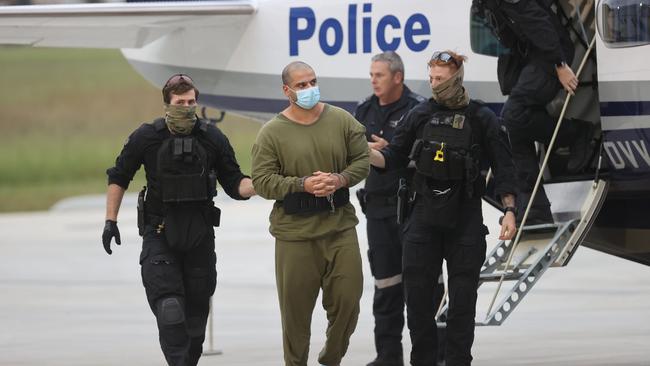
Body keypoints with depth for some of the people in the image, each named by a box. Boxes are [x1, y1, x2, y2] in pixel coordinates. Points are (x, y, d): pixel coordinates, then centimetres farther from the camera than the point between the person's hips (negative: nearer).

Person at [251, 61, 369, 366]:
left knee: (348, 299, 1)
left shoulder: (342, 121, 4)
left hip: (340, 226, 2)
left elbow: (362, 160, 7)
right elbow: (262, 181, -7)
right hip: (295, 232, -2)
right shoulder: (272, 133, -3)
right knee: (296, 308, 3)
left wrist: (341, 180, -13)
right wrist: (303, 184, -19)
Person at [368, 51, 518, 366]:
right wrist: (364, 153, -9)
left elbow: (503, 168, 0)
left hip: (465, 218, -2)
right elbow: (394, 157, 10)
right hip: (424, 216, 2)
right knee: (417, 292, 1)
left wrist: (509, 211, -6)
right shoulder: (421, 115, 6)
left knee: (462, 295, 2)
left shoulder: (481, 118, -1)